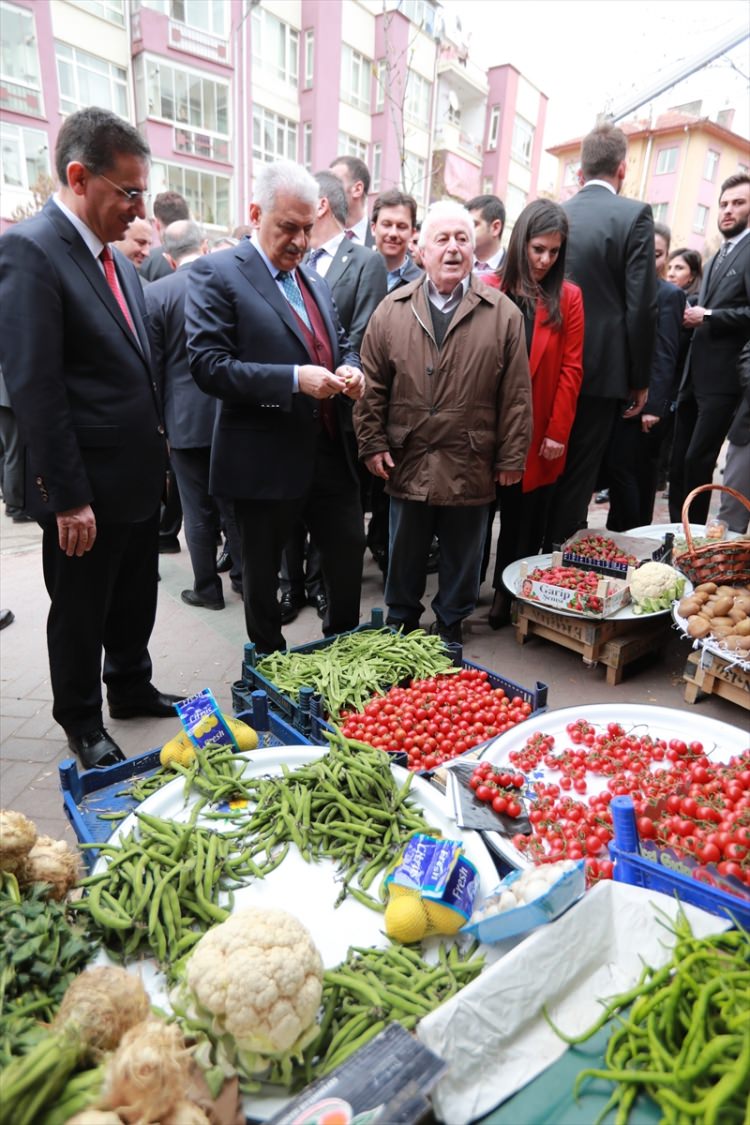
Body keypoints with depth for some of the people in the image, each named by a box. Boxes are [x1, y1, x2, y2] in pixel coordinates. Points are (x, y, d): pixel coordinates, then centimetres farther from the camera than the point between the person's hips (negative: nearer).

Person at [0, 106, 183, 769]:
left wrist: (158, 449, 14)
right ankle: (82, 722, 32)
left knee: (136, 599, 21)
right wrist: (67, 498, -20)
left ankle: (132, 689, 43)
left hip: (139, 477, 8)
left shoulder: (115, 257, 11)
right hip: (87, 489, -8)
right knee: (80, 613, 11)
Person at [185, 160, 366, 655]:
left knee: (349, 552, 14)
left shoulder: (314, 278, 16)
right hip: (266, 460, -6)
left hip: (330, 452, 7)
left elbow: (341, 344, 24)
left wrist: (350, 370, -1)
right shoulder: (217, 273, -7)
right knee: (263, 572, 10)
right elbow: (208, 365, -16)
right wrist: (293, 380, -23)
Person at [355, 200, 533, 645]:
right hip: (407, 462, 1)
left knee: (462, 558, 13)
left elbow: (516, 394, -2)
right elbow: (372, 386, 3)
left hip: (471, 466, -1)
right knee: (405, 556, 15)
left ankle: (452, 626, 32)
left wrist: (511, 456, -5)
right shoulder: (392, 310, 3)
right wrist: (373, 443, -2)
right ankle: (401, 623, 34)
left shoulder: (503, 314, 0)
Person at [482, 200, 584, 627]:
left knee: (527, 521, 7)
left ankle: (507, 595, 22)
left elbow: (571, 369, -1)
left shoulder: (568, 297, 3)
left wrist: (558, 431, -7)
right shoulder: (490, 290, 1)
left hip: (540, 435, 1)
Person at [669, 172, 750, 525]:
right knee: (679, 460, 10)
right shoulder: (717, 258, 22)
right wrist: (694, 317, 8)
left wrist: (707, 316, -13)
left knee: (698, 460, -7)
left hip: (721, 377, -8)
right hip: (694, 373, 9)